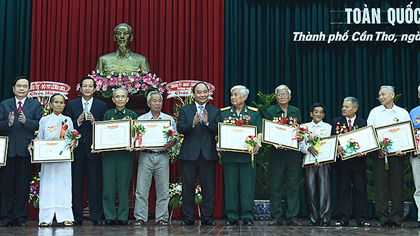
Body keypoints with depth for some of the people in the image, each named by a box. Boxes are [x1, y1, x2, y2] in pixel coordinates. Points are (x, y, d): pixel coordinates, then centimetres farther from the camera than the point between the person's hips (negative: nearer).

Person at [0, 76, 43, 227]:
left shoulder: (36, 105, 10)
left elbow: (39, 125, -2)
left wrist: (26, 121, -18)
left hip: (26, 150, -1)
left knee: (23, 184, 1)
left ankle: (21, 217, 9)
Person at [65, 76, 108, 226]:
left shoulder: (102, 106, 8)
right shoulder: (72, 105, 9)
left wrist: (94, 122, -16)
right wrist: (78, 122, -14)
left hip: (94, 150, -1)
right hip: (77, 150, 1)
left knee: (95, 184, 0)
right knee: (76, 184, 5)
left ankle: (96, 217, 7)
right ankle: (77, 217, 12)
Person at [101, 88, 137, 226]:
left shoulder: (132, 115, 9)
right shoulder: (107, 114, 11)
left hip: (125, 154, -1)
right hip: (109, 153, 1)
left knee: (124, 187, 1)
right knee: (109, 187, 0)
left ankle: (123, 217, 8)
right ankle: (110, 217, 8)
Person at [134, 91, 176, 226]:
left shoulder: (169, 119, 12)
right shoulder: (140, 119, 9)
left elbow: (174, 137, 9)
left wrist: (169, 144, -11)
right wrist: (139, 145, -13)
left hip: (162, 156, 1)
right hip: (146, 156, -1)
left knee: (163, 189, 2)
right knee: (142, 189, -2)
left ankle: (162, 218, 9)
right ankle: (140, 217, 6)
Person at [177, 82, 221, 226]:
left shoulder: (215, 111, 11)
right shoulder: (184, 110, 9)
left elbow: (219, 130, -3)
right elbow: (180, 129, -4)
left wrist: (207, 122, -18)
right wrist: (193, 123, -20)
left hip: (208, 154, 1)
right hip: (189, 154, 0)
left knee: (209, 187, 4)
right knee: (188, 187, 4)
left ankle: (207, 217, 14)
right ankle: (188, 218, 13)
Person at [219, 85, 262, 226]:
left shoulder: (254, 113, 9)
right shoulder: (223, 112, 12)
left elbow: (259, 132, 5)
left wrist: (258, 143, -14)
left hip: (247, 153, -1)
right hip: (229, 154, 1)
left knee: (248, 185, -1)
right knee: (230, 185, 1)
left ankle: (247, 216, 5)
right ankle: (232, 216, 8)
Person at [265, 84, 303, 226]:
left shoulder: (296, 112, 15)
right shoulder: (270, 112, 7)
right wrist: (276, 144, -15)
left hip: (293, 154, 2)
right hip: (276, 153, -2)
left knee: (293, 185, 1)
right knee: (275, 186, 0)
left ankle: (292, 217, 7)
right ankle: (276, 217, 7)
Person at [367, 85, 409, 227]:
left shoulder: (403, 113, 9)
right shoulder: (374, 112, 10)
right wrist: (378, 148, -10)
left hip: (397, 153, 0)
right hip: (379, 153, 0)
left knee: (397, 185, -1)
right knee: (381, 185, -1)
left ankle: (397, 218, 6)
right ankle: (383, 218, 5)